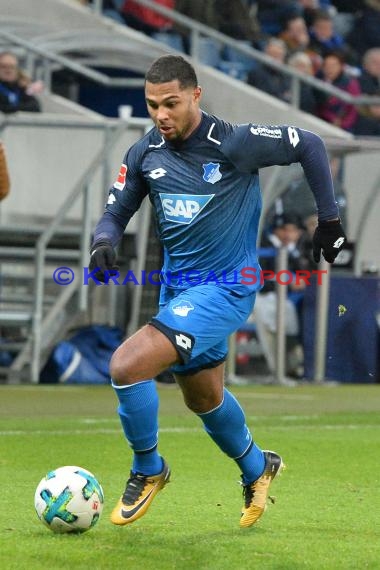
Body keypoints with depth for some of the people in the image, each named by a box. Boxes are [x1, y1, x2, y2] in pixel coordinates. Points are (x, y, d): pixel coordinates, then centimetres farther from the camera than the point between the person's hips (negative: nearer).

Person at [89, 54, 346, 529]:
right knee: (204, 399, 23)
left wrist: (328, 220, -1)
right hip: (176, 287, 7)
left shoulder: (234, 143, -18)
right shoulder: (145, 153, -3)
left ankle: (148, 470, 2)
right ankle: (256, 467, 52)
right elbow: (117, 212, 6)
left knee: (126, 365, -22)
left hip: (225, 288, -7)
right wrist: (103, 243, -17)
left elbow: (309, 146, -6)